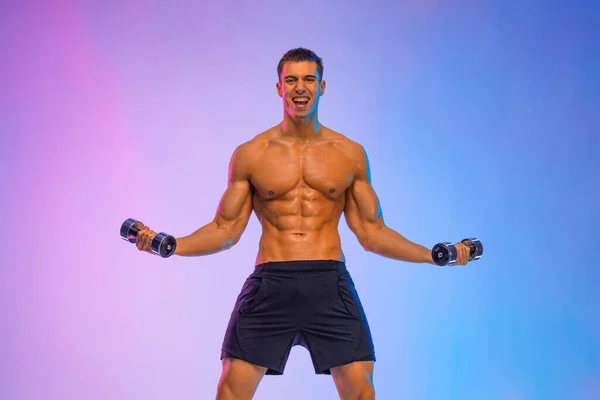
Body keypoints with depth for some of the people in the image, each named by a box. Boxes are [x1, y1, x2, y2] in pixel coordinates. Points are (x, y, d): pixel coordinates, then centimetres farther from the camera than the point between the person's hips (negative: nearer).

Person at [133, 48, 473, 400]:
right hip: (270, 283, 0)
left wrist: (433, 255, 2)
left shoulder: (351, 154, 9)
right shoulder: (250, 154, 7)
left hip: (329, 284, 0)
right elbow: (226, 230, 8)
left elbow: (371, 232, 11)